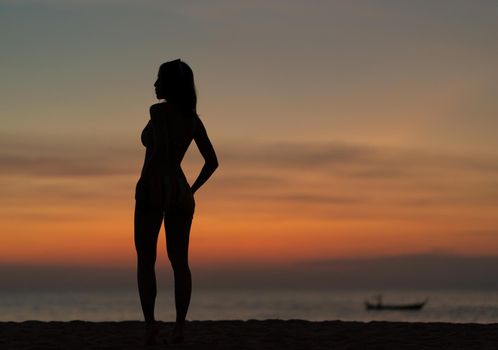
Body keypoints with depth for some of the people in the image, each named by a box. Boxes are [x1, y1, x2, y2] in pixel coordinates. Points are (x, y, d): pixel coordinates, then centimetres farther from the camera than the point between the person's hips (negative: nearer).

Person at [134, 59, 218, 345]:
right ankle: (180, 326, -4)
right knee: (180, 261, 4)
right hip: (180, 192, 6)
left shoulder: (159, 111, -6)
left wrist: (142, 184, -14)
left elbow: (160, 149, -21)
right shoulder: (194, 119, 13)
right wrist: (192, 190, 15)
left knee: (145, 260, 1)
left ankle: (150, 322, -12)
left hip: (155, 189, -6)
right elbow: (212, 161, 10)